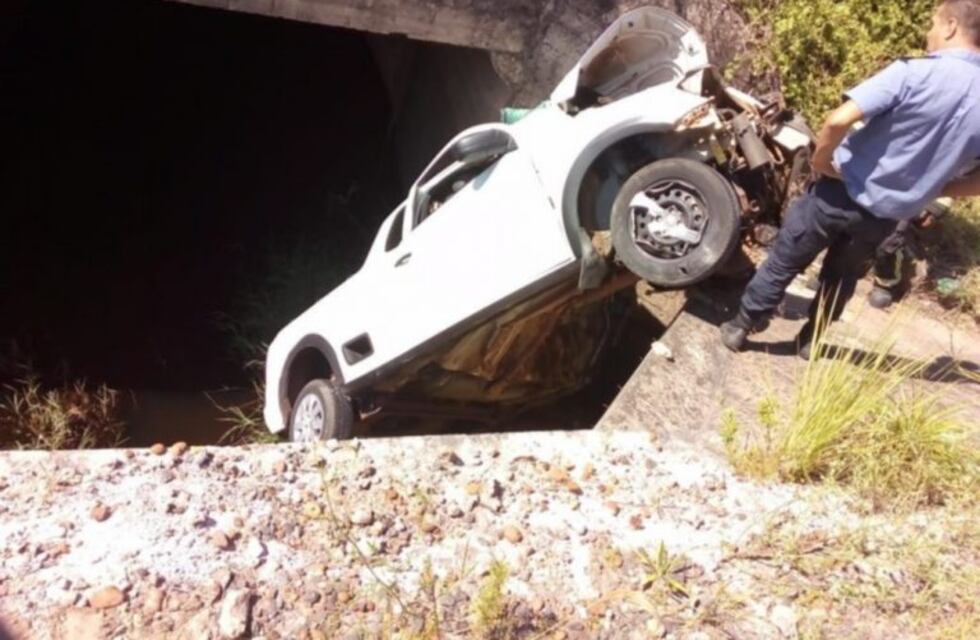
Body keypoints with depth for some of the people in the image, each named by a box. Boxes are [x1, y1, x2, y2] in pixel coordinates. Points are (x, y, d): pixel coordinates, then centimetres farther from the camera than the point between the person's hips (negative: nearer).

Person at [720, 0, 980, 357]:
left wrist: (821, 161, -12)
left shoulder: (915, 73, -19)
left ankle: (740, 327, 23)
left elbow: (839, 120, -29)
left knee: (783, 263, 13)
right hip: (888, 216, 4)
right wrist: (928, 187, 8)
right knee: (842, 277, 26)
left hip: (843, 192, -4)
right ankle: (810, 340, 38)